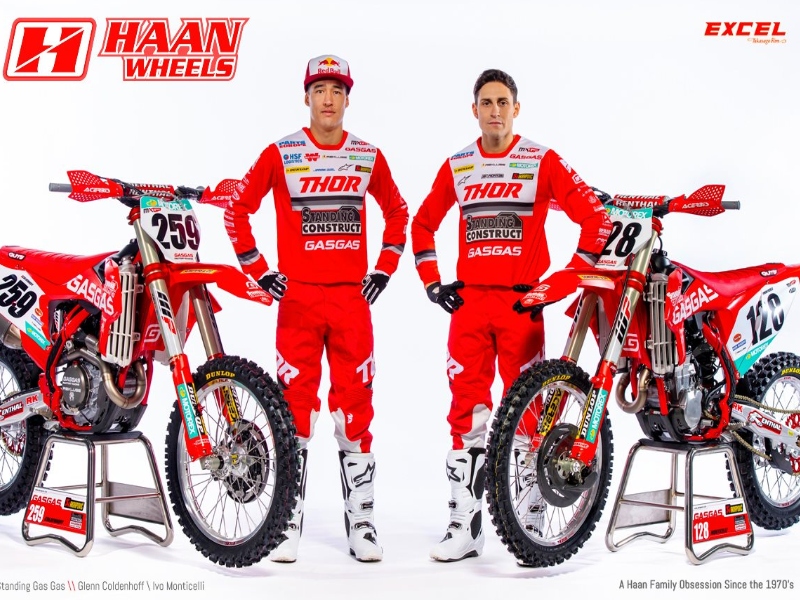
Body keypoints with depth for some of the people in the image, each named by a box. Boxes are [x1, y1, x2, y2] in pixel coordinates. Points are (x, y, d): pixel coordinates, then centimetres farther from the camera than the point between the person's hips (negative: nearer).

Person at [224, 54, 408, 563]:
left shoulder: (369, 156, 8)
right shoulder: (280, 154, 1)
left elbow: (398, 211, 20)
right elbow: (238, 209, 6)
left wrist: (385, 268, 11)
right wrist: (259, 272, 1)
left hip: (353, 297, 2)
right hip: (297, 297, -1)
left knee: (356, 404, 3)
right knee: (295, 403, 0)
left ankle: (361, 519, 12)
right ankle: (289, 520, 10)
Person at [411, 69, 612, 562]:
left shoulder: (543, 161, 1)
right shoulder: (456, 166, 12)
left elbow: (594, 215, -1)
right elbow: (424, 222, 23)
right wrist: (432, 281, 14)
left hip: (523, 302, -3)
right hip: (468, 301, 3)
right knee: (467, 409, 1)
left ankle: (533, 521, 11)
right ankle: (466, 525, 7)